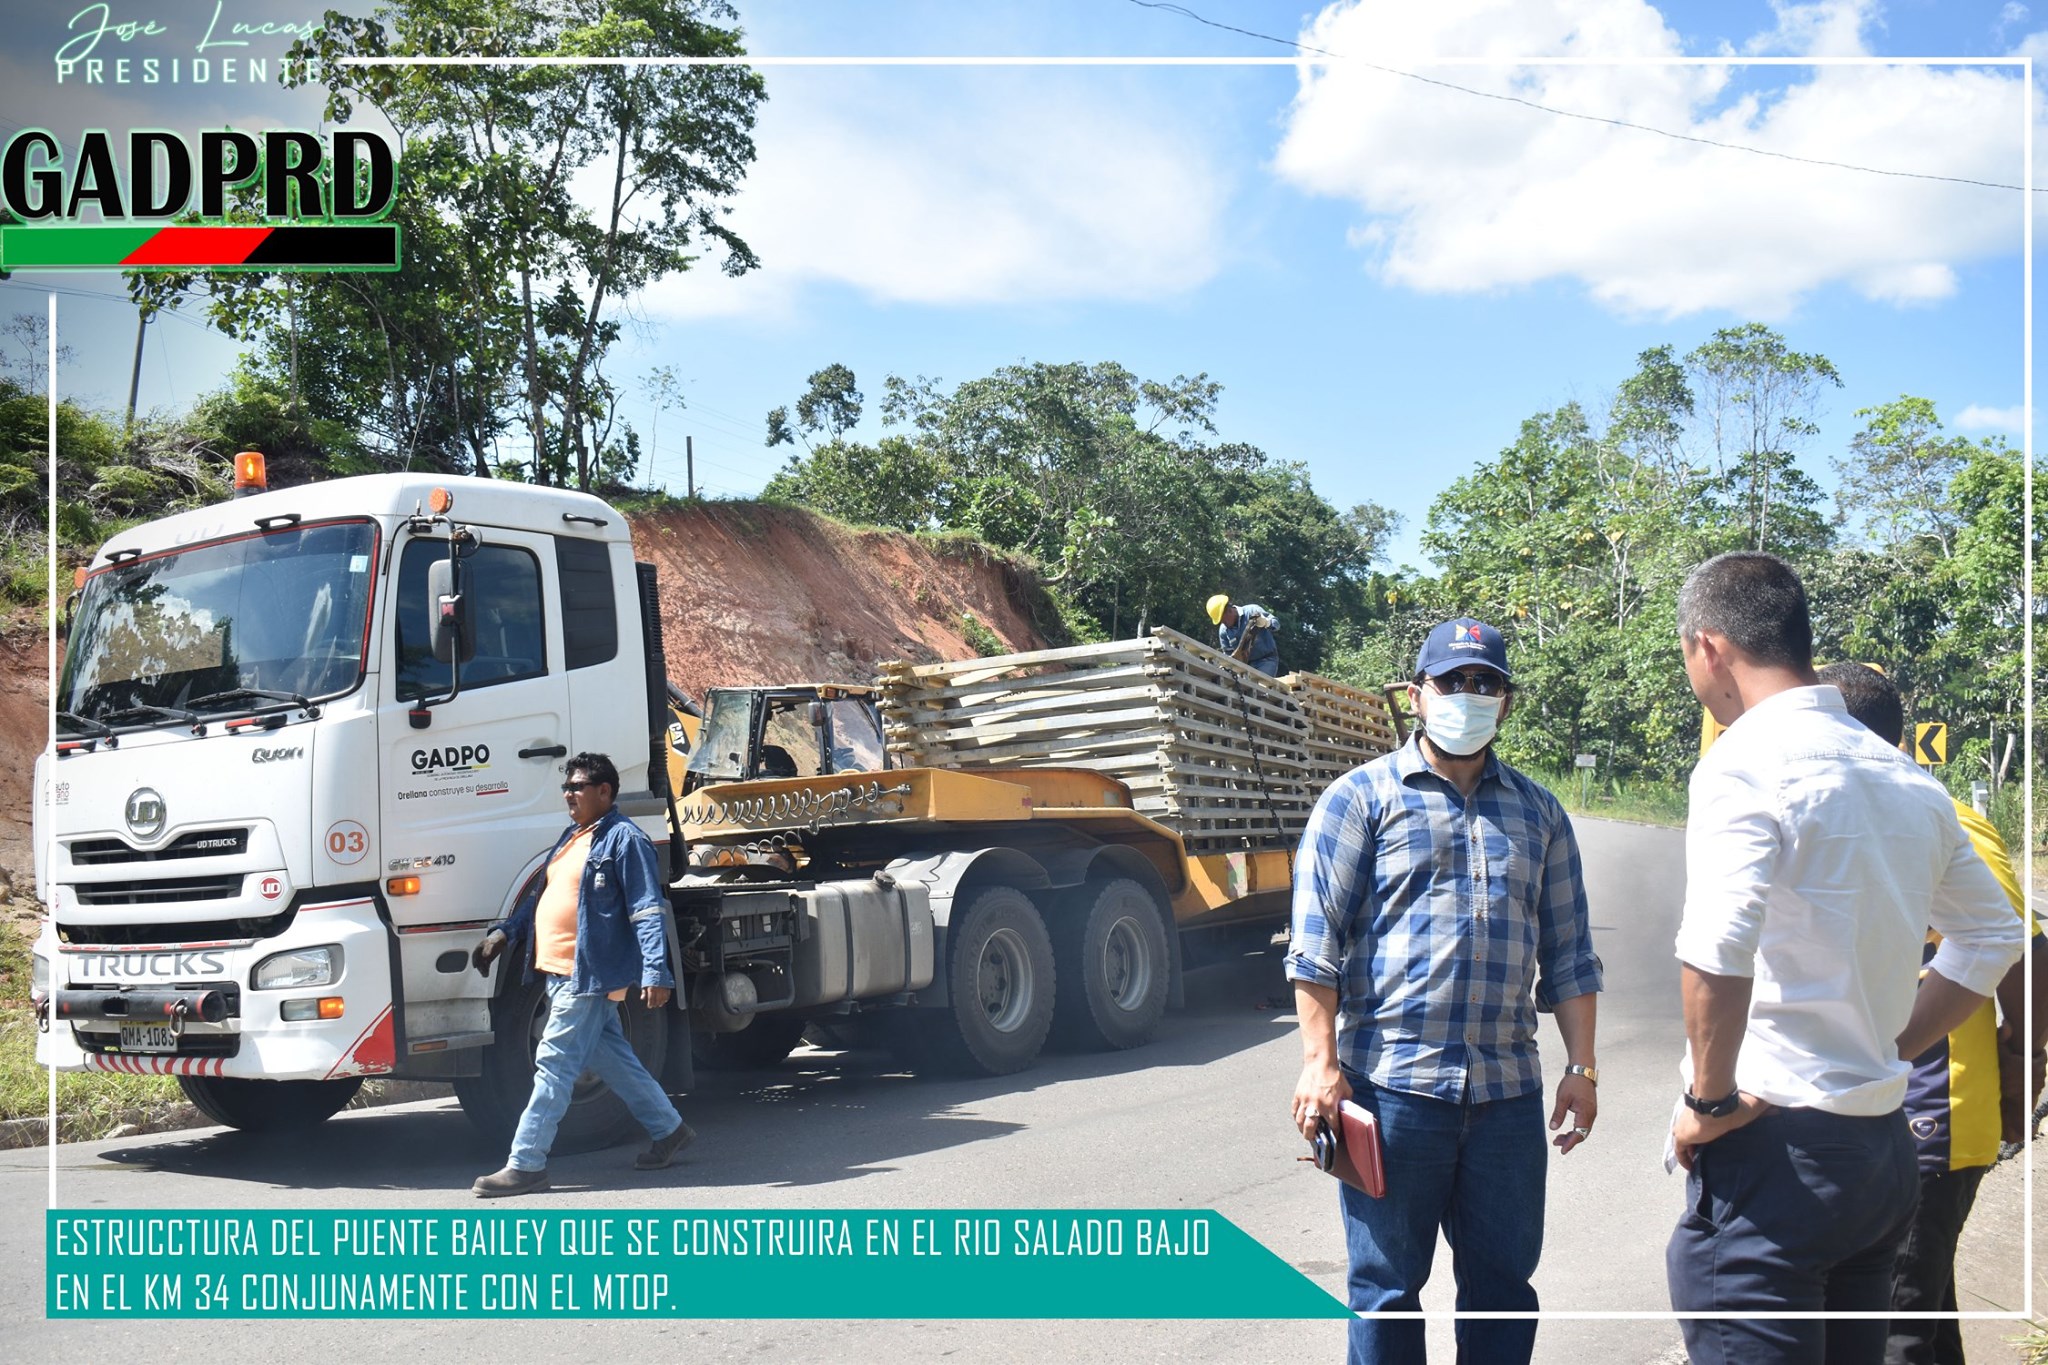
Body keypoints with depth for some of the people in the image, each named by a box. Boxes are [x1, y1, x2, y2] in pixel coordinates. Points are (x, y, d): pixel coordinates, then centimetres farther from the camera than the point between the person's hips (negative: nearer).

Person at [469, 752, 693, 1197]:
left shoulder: (625, 839, -10)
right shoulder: (572, 837, 18)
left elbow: (647, 911, -16)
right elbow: (541, 895, 27)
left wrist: (655, 972, -23)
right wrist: (504, 932, 17)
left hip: (588, 975, -10)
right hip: (559, 972, 10)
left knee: (554, 1065, -8)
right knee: (612, 1060, 16)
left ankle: (526, 1164, -4)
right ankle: (669, 1130, 28)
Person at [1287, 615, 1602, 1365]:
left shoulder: (1538, 813, 15)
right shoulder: (1362, 797, 2)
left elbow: (1568, 952, 16)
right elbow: (1316, 939, -4)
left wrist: (1581, 1066, 8)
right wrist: (1320, 1063, -11)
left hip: (1507, 1090, 4)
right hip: (1392, 1082, -4)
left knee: (1504, 1280, 10)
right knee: (1387, 1284, 5)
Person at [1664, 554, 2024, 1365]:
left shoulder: (1746, 761, -14)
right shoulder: (1906, 778, 11)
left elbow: (1717, 946, -29)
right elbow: (1991, 939, 22)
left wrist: (1709, 1098, -16)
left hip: (1772, 1148, -8)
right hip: (1884, 1145, 8)